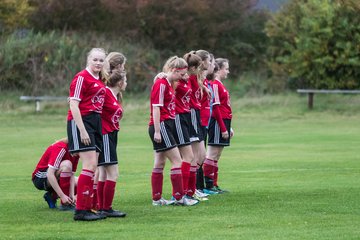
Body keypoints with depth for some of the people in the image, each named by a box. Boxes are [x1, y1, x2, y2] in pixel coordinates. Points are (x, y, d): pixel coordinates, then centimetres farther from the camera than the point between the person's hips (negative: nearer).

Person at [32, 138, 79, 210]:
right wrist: (62, 196, -37)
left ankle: (52, 195, 6)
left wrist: (72, 194, -21)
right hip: (40, 177, -8)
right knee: (66, 164, -33)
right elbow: (50, 174, -34)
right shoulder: (60, 148, -27)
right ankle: (65, 204, -26)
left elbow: (71, 174, -6)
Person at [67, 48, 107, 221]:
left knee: (93, 167, 7)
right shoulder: (81, 78, -10)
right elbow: (73, 105, -14)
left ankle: (86, 208, 11)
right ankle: (81, 210, -13)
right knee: (90, 164, -14)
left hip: (96, 122, 9)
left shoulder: (100, 81, 16)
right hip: (81, 122, -9)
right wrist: (82, 130, -20)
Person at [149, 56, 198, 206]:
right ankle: (178, 197, -7)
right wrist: (157, 131, -19)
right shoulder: (161, 84, -13)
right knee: (177, 160, -9)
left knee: (160, 163, 10)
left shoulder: (169, 84, 16)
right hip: (161, 126, -10)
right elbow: (156, 108, -17)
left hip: (167, 125, 10)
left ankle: (157, 199, 13)